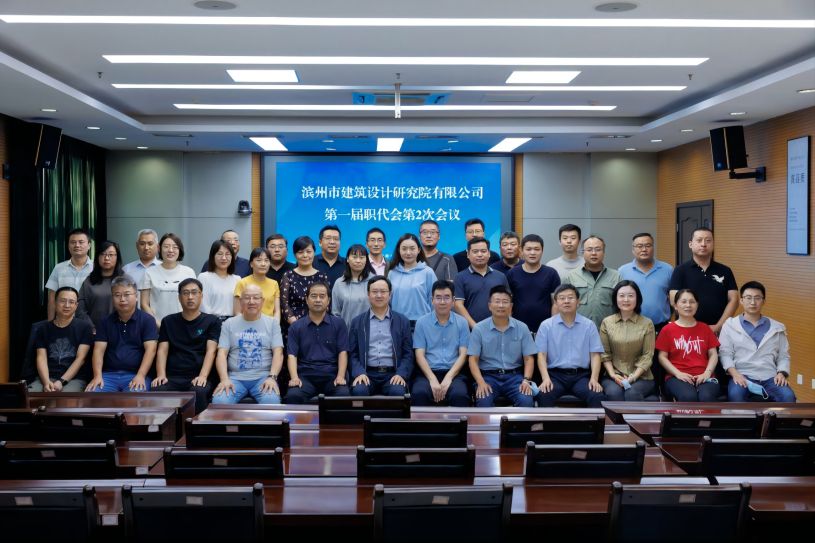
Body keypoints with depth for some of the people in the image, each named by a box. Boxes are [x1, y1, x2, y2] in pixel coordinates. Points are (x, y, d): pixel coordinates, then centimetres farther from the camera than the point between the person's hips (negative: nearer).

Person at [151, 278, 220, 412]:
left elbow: (211, 351, -1)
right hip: (173, 377, 2)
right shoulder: (169, 321, 21)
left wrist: (203, 376, -18)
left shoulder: (212, 321, 13)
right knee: (158, 391, -32)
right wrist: (161, 375, -10)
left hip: (198, 377, -2)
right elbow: (162, 350, 10)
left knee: (198, 392, -37)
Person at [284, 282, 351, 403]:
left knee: (344, 395, -32)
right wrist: (294, 378, -14)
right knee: (293, 395, -31)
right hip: (306, 376, 0)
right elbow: (292, 355, 4)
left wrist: (340, 376, -11)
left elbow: (343, 352, 5)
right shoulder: (296, 327, 13)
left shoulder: (338, 324, 11)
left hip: (331, 375, 0)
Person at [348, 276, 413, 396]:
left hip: (392, 374, 0)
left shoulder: (402, 321, 12)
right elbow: (352, 353, 9)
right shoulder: (357, 322, 13)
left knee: (398, 391, -33)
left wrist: (401, 374, -9)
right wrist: (359, 373, -9)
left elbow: (408, 354, 8)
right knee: (359, 390, -33)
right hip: (367, 374, 0)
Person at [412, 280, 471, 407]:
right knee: (419, 394, -33)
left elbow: (463, 354, 3)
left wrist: (448, 378, -13)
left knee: (460, 395, -33)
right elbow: (419, 355, 1)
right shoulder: (422, 322, 8)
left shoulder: (461, 323, 9)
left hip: (453, 373, 0)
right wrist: (432, 379, -15)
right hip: (428, 372, 0)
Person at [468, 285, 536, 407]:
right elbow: (473, 360, -2)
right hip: (488, 376, -1)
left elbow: (529, 358, 5)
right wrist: (481, 382, -18)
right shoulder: (479, 329, 1)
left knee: (526, 400, -27)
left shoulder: (522, 328, 5)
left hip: (514, 375, 1)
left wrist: (526, 380, -13)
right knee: (483, 401, -31)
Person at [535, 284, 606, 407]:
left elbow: (595, 355, 5)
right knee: (544, 395, -32)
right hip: (555, 375, -1)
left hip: (581, 375, 1)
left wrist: (594, 379, -11)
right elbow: (541, 355, 1)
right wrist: (545, 378, -16)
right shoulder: (546, 326, 7)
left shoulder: (589, 325, 9)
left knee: (598, 396, -28)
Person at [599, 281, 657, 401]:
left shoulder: (647, 323, 3)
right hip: (613, 376, 1)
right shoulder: (607, 322, 7)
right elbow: (604, 354, 5)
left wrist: (633, 377, -14)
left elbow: (647, 356, -1)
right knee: (614, 393, -32)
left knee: (632, 393, -33)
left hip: (641, 377, -1)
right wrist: (613, 375, -10)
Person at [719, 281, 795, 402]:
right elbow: (725, 354, 3)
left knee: (788, 396, -29)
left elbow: (783, 356, 17)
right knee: (735, 394, -36)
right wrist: (735, 373, -14)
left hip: (769, 377, 2)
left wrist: (782, 373, -4)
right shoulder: (730, 325, 10)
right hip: (742, 376, -2)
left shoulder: (777, 328, 19)